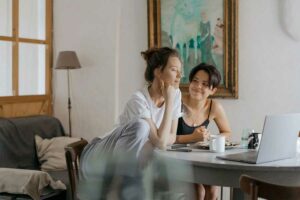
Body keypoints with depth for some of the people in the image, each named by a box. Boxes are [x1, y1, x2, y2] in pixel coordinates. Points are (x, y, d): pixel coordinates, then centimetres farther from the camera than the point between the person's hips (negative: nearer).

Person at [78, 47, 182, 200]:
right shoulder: (139, 100, -24)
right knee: (140, 126, -33)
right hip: (102, 159, -6)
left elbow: (171, 137, 2)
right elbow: (161, 142, -31)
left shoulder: (175, 94, -4)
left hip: (130, 163, 6)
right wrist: (169, 101, -26)